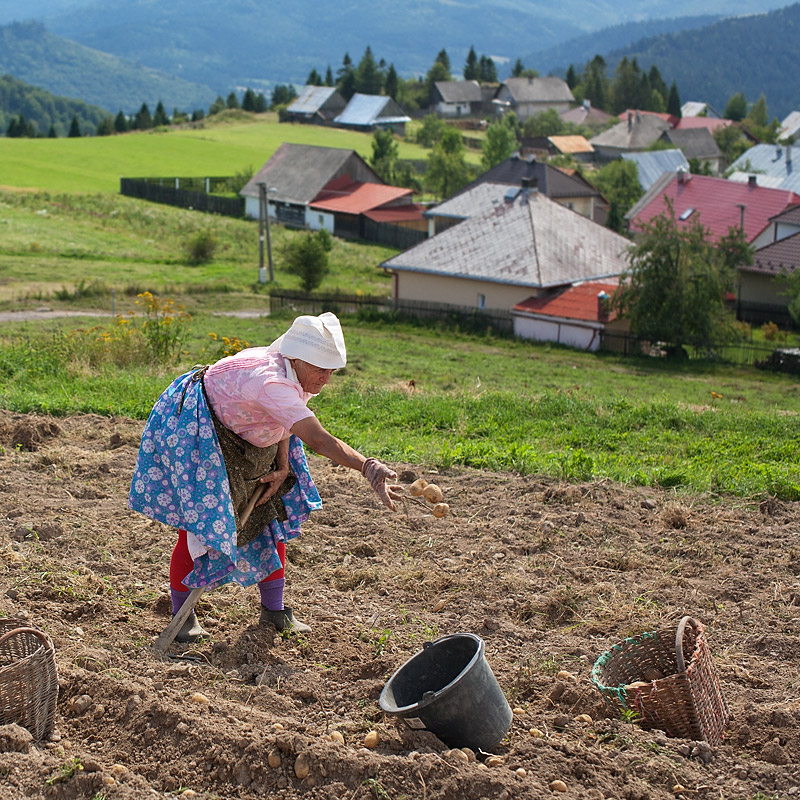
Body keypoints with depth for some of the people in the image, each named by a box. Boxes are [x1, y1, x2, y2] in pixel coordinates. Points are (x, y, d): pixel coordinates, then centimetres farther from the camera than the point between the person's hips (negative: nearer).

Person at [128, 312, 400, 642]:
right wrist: (367, 467, -61)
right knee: (200, 522, -10)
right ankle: (181, 614, 10)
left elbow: (285, 420, 7)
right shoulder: (271, 382, -41)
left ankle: (274, 609, 18)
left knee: (271, 513, 7)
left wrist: (282, 467, -6)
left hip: (243, 437, 9)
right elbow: (319, 440, -51)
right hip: (190, 429, -9)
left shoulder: (295, 375, -13)